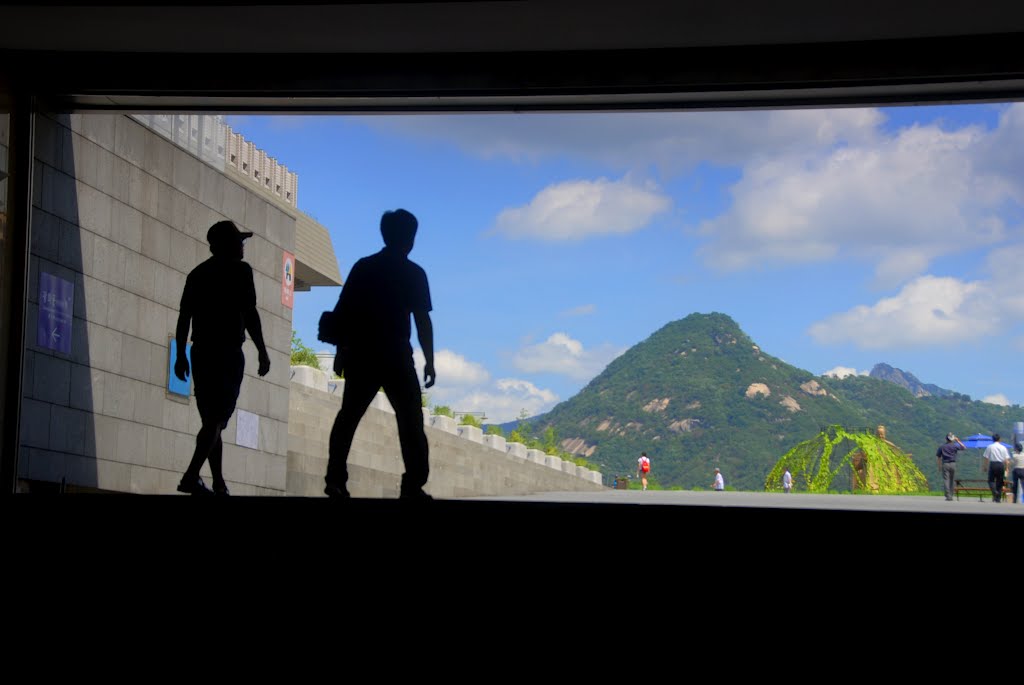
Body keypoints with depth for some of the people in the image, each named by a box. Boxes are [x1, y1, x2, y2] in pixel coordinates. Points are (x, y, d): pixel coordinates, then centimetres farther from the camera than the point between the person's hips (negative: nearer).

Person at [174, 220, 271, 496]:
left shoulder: (197, 273, 15)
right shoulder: (239, 270, -2)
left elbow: (184, 316, 12)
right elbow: (249, 313, -10)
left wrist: (181, 355, 14)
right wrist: (262, 352, -7)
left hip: (201, 352, 6)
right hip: (227, 352, -6)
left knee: (211, 420, 11)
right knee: (217, 420, -10)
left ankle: (219, 485, 10)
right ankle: (191, 477, -23)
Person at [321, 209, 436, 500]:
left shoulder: (363, 267, 8)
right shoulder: (413, 273, -2)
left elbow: (342, 312, 7)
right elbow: (423, 320, -6)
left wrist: (341, 351, 15)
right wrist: (429, 361, -2)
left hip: (360, 355, 4)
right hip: (396, 357, -4)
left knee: (348, 416, 11)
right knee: (410, 420, -1)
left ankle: (335, 478, 4)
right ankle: (413, 485, -10)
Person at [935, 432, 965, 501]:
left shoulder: (941, 447, 5)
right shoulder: (955, 446, 2)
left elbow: (938, 457, 5)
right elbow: (964, 447, 17)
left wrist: (939, 467, 11)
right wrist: (958, 441, 20)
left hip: (945, 464, -1)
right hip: (953, 464, 1)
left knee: (946, 480, -5)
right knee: (952, 480, 11)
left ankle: (948, 496, -16)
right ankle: (951, 496, 14)